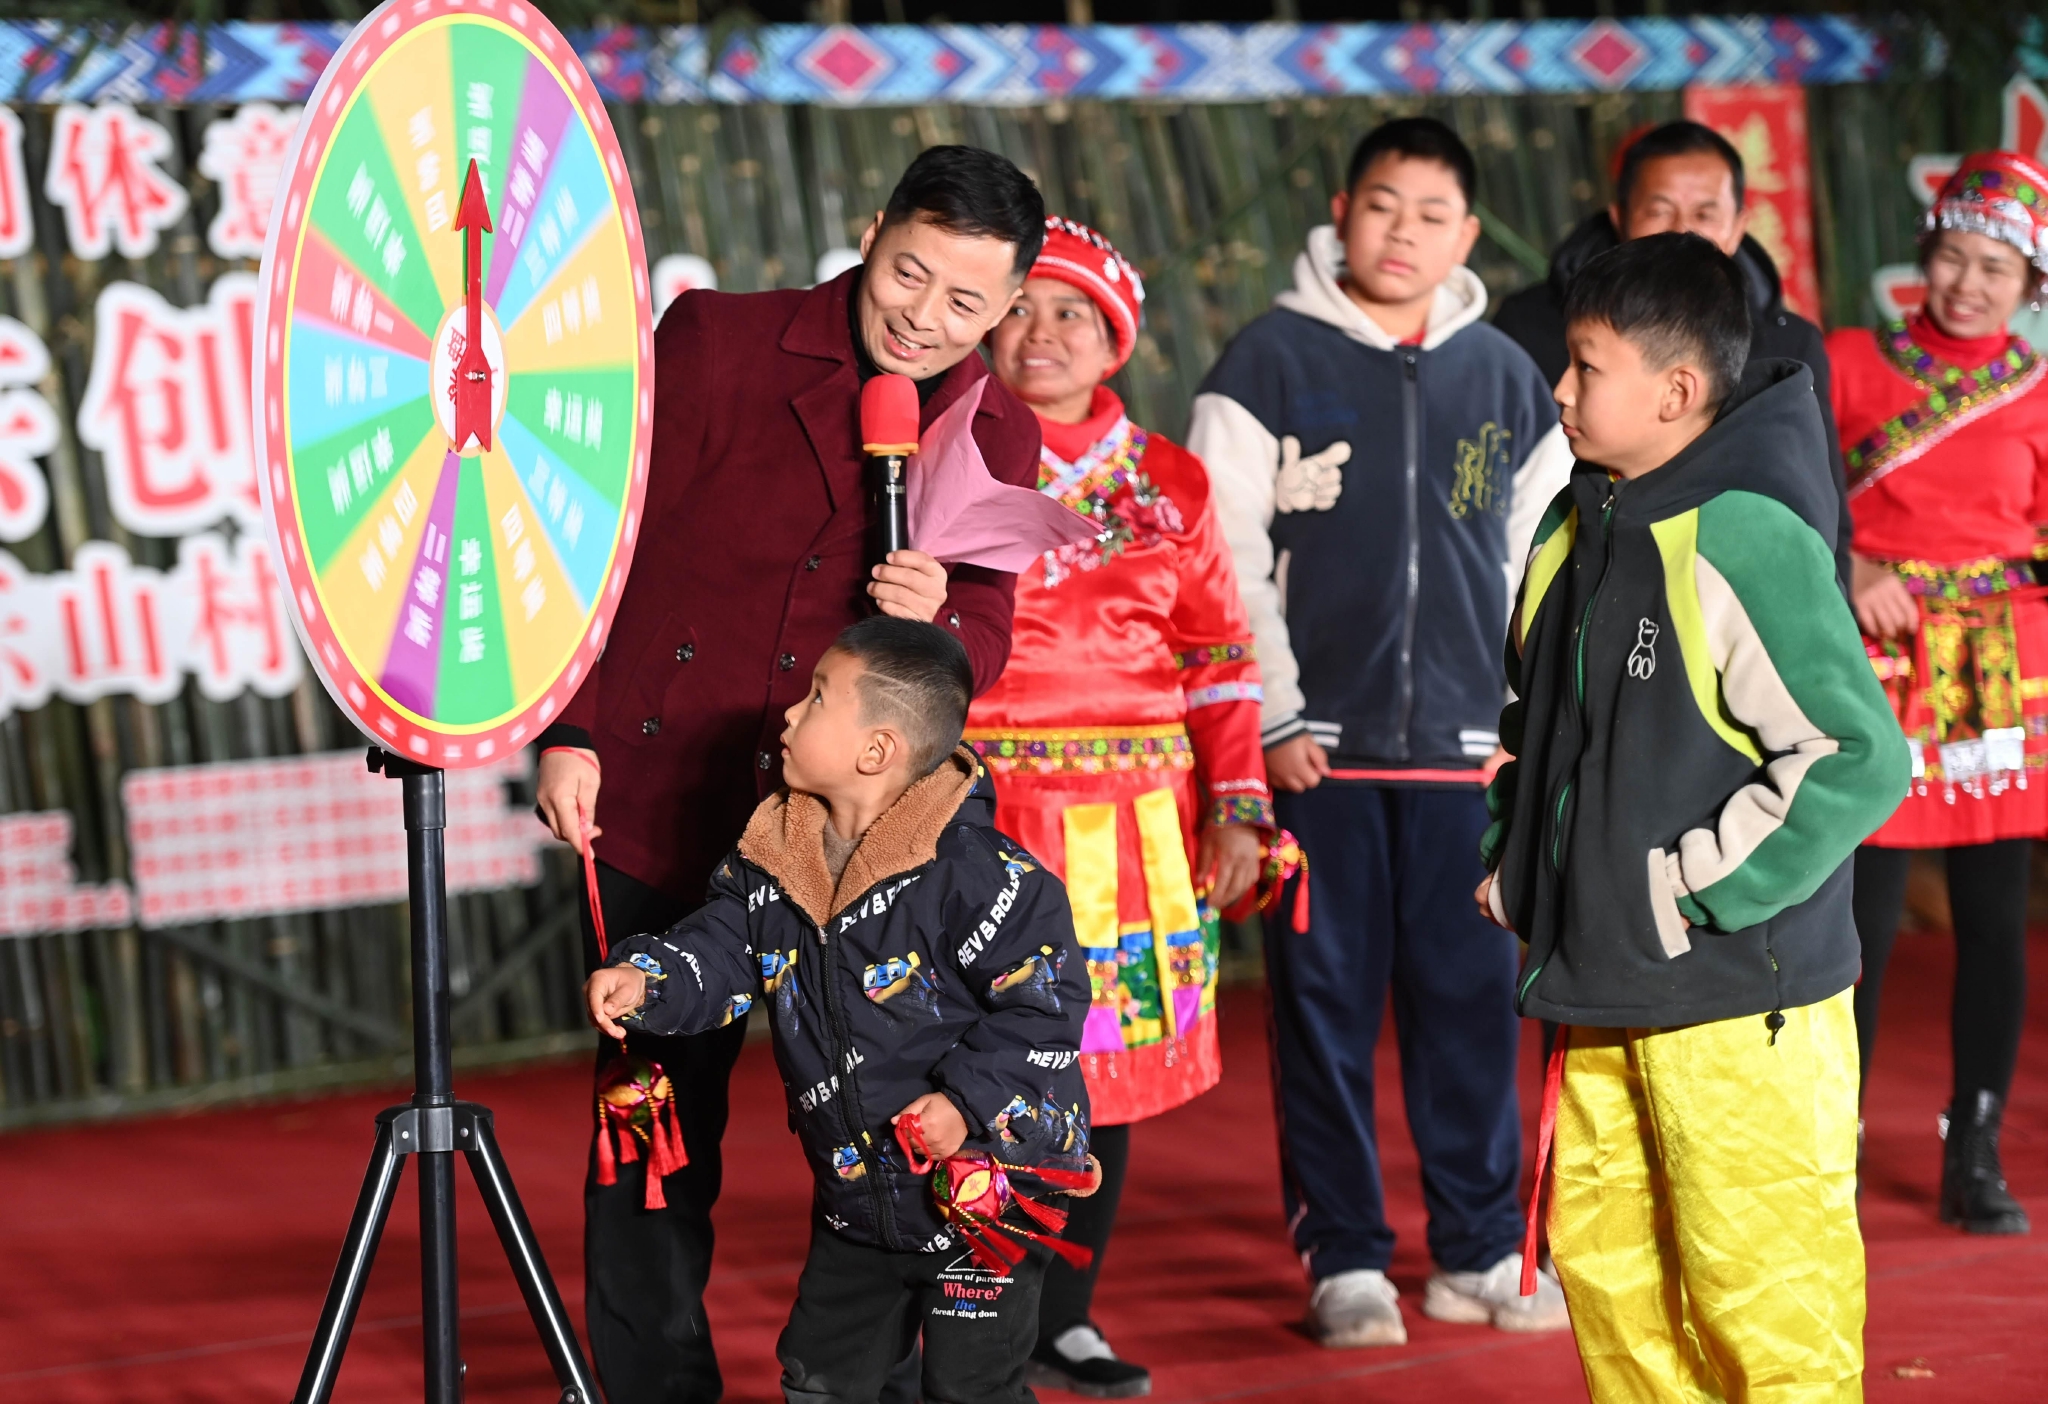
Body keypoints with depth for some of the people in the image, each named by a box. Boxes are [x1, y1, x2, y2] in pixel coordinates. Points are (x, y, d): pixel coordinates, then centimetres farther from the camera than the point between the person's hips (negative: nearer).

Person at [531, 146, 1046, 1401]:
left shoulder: (1000, 436, 4)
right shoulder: (714, 343, -6)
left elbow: (984, 648, 5)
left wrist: (935, 618, -19)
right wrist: (571, 731, -7)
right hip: (665, 799, -2)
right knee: (660, 1108, 6)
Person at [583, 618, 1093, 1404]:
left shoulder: (976, 870, -24)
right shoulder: (769, 863, -1)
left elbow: (1044, 1002, -22)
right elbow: (720, 952, 4)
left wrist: (969, 1102, -27)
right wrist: (645, 981, -15)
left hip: (984, 1185, -7)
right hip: (857, 1196, 7)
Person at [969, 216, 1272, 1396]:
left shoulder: (1168, 482, 13)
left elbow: (1219, 657, 14)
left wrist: (1236, 806, 7)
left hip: (1136, 818, 4)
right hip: (980, 810, -4)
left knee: (1114, 1065, 7)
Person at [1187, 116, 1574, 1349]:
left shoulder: (1505, 376, 9)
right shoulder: (1273, 362, 0)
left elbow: (1546, 548, 13)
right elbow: (1226, 552, -2)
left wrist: (1528, 711, 6)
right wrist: (1272, 715, -7)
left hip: (1467, 742, 2)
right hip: (1318, 740, -2)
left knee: (1473, 994, 4)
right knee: (1328, 995, 2)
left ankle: (1479, 1249, 15)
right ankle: (1347, 1257, 9)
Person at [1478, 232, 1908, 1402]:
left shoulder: (1747, 539, -17)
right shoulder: (1572, 538, 10)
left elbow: (1857, 757, -21)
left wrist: (1694, 887, -18)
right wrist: (1516, 864, 12)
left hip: (1741, 999, -8)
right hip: (1599, 996, 9)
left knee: (1762, 1281, -4)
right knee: (1605, 1263, 14)